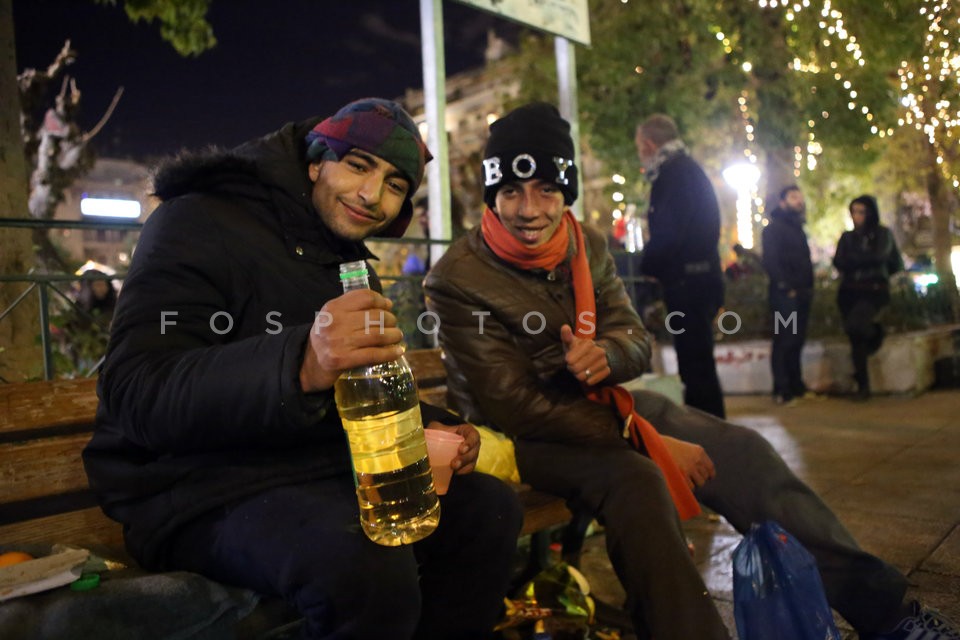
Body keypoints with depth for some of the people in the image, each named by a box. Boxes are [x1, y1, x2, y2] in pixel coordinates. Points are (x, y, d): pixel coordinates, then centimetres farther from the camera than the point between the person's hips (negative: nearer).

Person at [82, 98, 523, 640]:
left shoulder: (355, 266, 14)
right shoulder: (201, 224, -11)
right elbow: (136, 396, -24)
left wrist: (429, 428, 2)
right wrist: (300, 365, -41)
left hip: (331, 472, 8)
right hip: (205, 488, -7)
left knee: (490, 507, -3)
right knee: (369, 567, -33)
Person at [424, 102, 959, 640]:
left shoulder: (588, 245, -1)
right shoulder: (457, 279, -19)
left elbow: (637, 341, 3)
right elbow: (515, 407, -21)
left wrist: (604, 355, -25)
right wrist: (648, 440, -22)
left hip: (597, 400, 6)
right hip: (521, 435, -5)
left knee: (738, 450, -7)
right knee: (634, 480, -34)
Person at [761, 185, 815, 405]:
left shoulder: (798, 228, 22)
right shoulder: (773, 228, -3)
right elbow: (770, 261, -12)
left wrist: (808, 287, 11)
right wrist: (786, 287, -16)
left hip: (802, 294, 8)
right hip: (785, 294, -8)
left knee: (797, 341, 9)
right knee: (784, 341, -6)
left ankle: (796, 387, 16)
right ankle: (782, 391, -2)